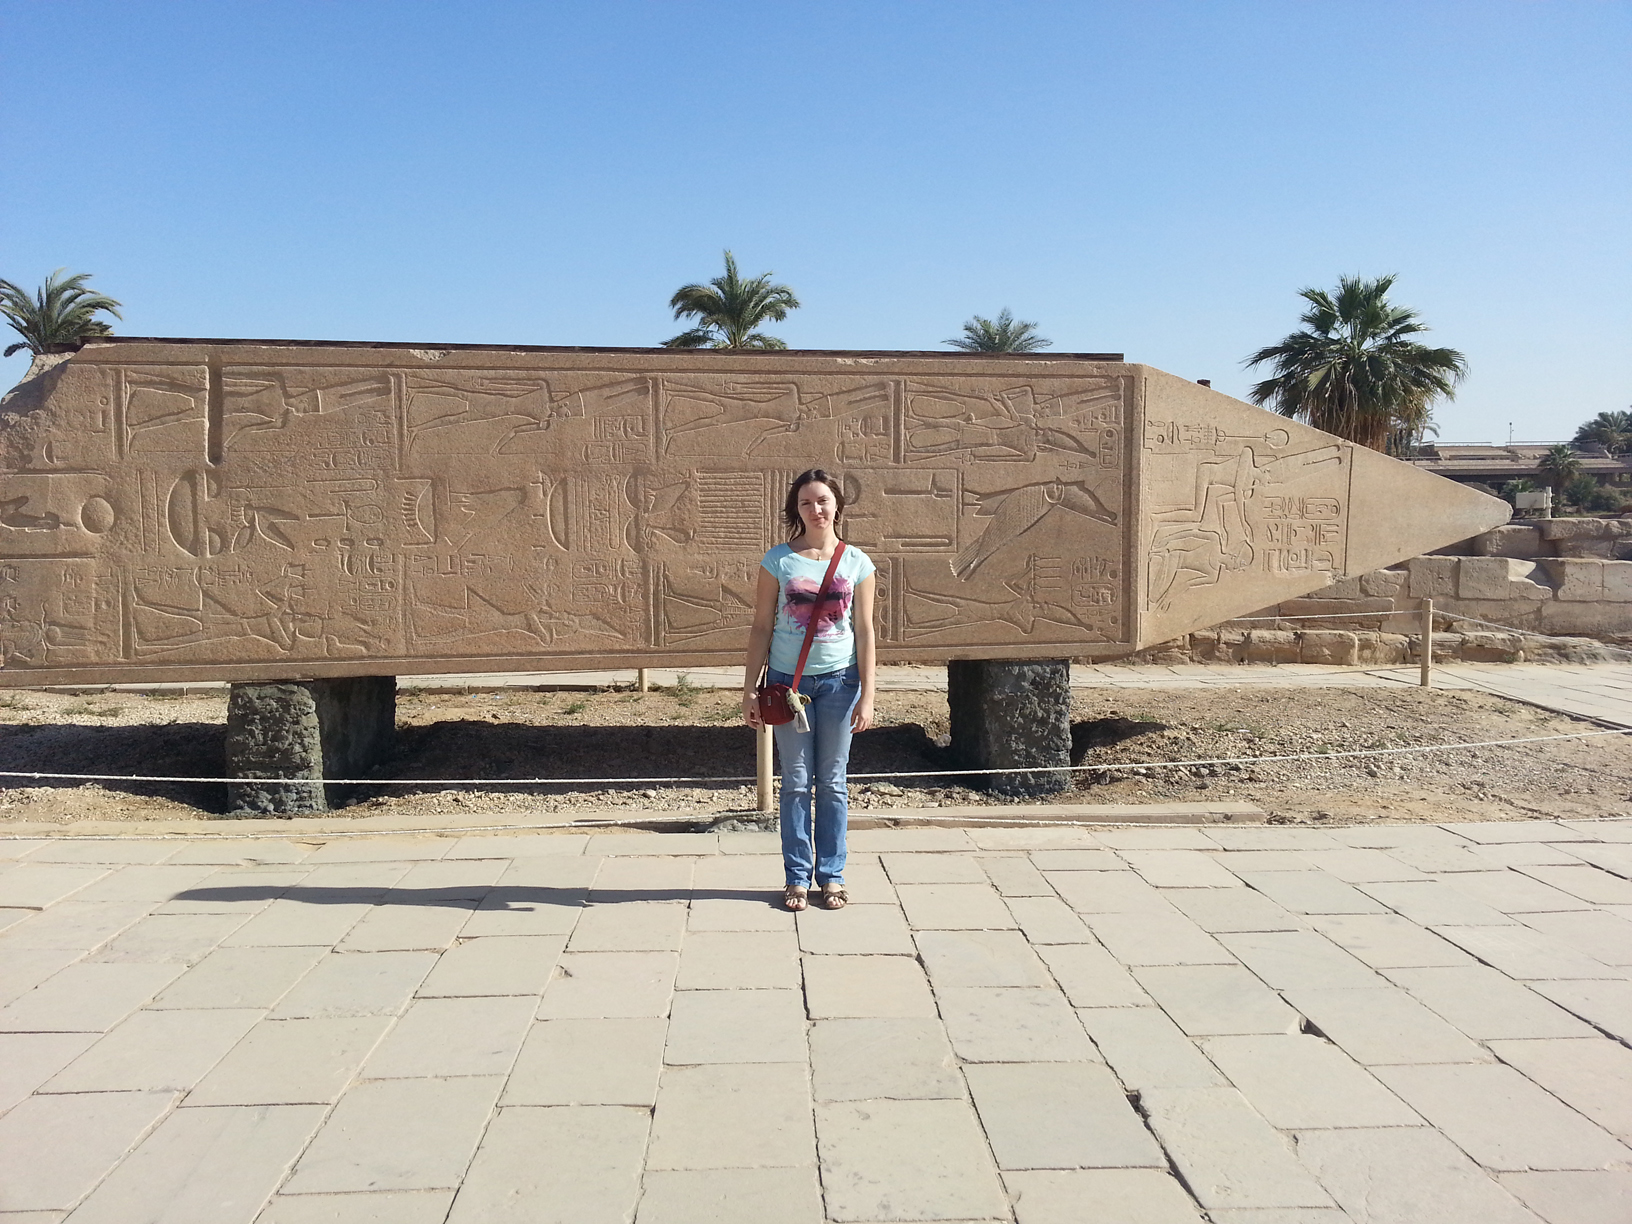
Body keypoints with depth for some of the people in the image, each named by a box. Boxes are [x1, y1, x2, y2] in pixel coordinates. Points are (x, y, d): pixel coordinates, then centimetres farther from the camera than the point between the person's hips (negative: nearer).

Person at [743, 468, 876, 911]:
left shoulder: (857, 563, 2)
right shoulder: (779, 560, 0)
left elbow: (864, 632, 3)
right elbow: (761, 628, 2)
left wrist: (867, 696, -2)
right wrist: (749, 689, -2)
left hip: (839, 680, 1)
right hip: (788, 680, 0)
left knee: (833, 782, 9)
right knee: (796, 781, 6)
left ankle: (832, 875, 20)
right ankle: (797, 877, 16)